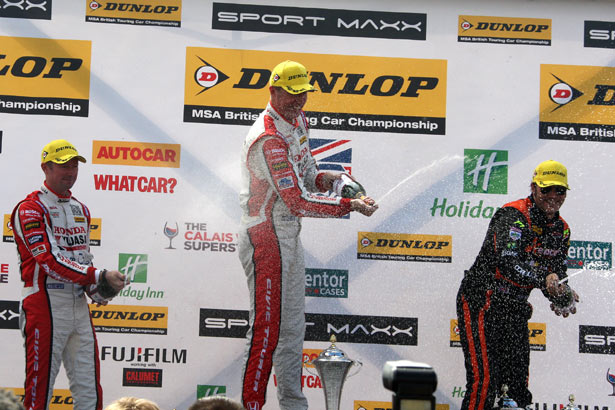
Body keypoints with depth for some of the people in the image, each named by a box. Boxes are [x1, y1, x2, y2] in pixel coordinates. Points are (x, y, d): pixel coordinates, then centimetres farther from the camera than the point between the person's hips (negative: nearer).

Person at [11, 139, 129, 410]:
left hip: (79, 304, 7)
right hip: (44, 304, -7)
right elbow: (50, 260, -18)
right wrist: (100, 276, -22)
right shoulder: (31, 209, -8)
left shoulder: (81, 210, 18)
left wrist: (97, 290, 4)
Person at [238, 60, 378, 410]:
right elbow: (298, 201, -26)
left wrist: (320, 178, -1)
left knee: (292, 327, 15)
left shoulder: (297, 120, 8)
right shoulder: (269, 138, -23)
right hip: (266, 239, -10)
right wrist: (349, 206, -23)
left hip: (289, 236, 10)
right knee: (267, 330, -9)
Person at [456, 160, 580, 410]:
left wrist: (561, 297, -12)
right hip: (481, 303, -8)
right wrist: (543, 280, -45)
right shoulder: (514, 216, -19)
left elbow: (557, 272, 10)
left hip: (515, 309, 8)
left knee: (518, 382, 10)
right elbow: (507, 264, -31)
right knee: (484, 380, -14)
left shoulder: (561, 229, 7)